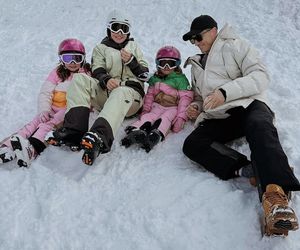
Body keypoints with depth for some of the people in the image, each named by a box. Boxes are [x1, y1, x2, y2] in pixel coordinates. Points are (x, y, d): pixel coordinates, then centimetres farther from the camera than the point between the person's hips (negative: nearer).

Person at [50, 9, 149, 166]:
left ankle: (99, 138, -68)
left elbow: (144, 75, 13)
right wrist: (106, 80, -21)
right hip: (106, 93, 2)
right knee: (80, 78, -24)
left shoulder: (133, 47, 22)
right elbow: (97, 72, 3)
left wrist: (131, 61, -5)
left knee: (121, 92, -40)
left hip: (131, 93, -2)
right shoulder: (101, 48, 21)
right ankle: (74, 130, -39)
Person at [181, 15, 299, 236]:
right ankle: (250, 170, -36)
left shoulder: (235, 45, 10)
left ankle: (275, 194, -57)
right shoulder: (197, 64, 30)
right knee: (192, 145, -25)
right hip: (217, 119, 5)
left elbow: (260, 77, -5)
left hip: (248, 105, -5)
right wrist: (196, 107, 12)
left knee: (259, 126, -41)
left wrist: (225, 91, -17)